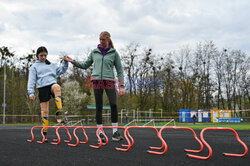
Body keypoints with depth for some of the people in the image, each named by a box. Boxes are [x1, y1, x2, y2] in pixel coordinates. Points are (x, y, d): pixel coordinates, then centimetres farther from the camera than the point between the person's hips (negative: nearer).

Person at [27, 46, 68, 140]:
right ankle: (44, 132, 7)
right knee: (44, 110, -3)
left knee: (57, 87, -38)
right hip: (42, 88, -1)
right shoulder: (34, 67, 13)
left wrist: (65, 62, 10)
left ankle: (59, 112, -39)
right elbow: (31, 80, 6)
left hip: (52, 84, 1)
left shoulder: (51, 65, 22)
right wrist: (31, 93, -4)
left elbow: (61, 70, 24)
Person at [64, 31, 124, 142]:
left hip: (109, 81, -2)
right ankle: (100, 133, 6)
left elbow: (119, 70, 7)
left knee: (113, 104, -15)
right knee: (99, 107, 1)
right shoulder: (94, 52, 14)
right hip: (97, 80, 2)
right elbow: (85, 65, 23)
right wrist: (72, 61, 13)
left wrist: (121, 86, 0)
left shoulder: (114, 53, 8)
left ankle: (115, 132, -6)